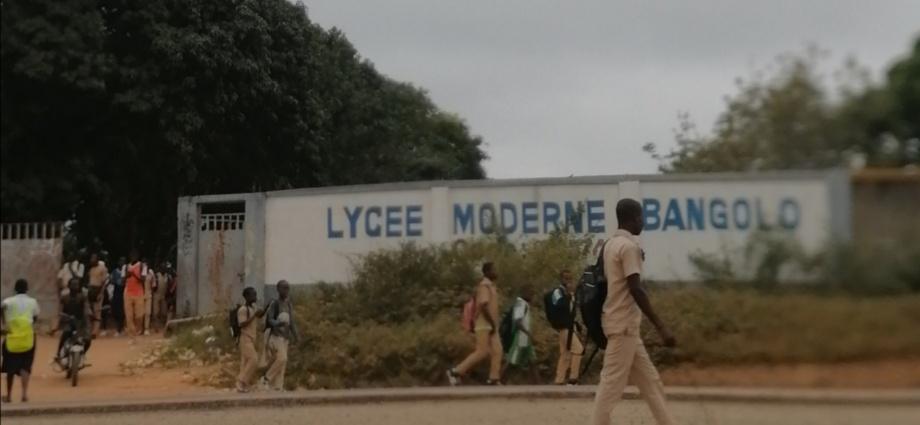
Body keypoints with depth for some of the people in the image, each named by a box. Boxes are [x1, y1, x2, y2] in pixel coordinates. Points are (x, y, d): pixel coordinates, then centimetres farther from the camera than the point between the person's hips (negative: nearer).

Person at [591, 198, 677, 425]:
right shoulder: (629, 246, -15)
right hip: (624, 324, -10)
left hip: (624, 324, 10)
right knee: (612, 383, -5)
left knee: (650, 381, 13)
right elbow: (635, 289, -22)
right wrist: (661, 327, -22)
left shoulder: (610, 244, 13)